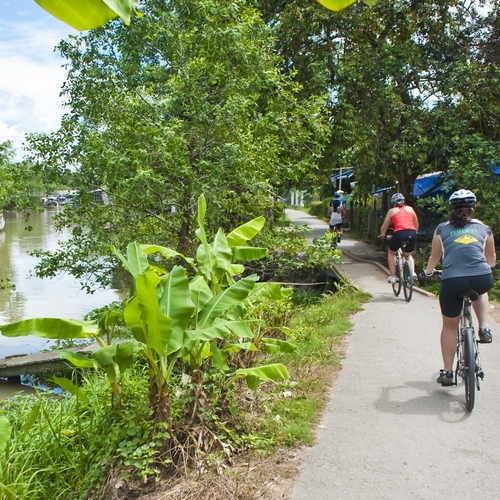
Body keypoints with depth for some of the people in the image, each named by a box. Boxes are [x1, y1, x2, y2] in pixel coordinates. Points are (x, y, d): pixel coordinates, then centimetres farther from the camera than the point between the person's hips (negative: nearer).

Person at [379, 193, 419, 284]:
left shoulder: (392, 211, 15)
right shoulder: (410, 209, 21)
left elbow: (384, 227, 16)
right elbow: (416, 225, 24)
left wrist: (382, 235, 35)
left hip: (399, 234, -3)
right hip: (412, 234, 3)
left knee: (391, 253, 26)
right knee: (408, 254, 31)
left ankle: (393, 276, 18)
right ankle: (412, 272, 8)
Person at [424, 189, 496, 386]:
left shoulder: (442, 229, 14)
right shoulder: (483, 228, 18)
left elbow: (434, 257, 24)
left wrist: (428, 272, 45)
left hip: (452, 282, -1)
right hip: (483, 280, 1)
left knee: (449, 326, 19)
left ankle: (447, 372, 21)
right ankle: (484, 329, 26)